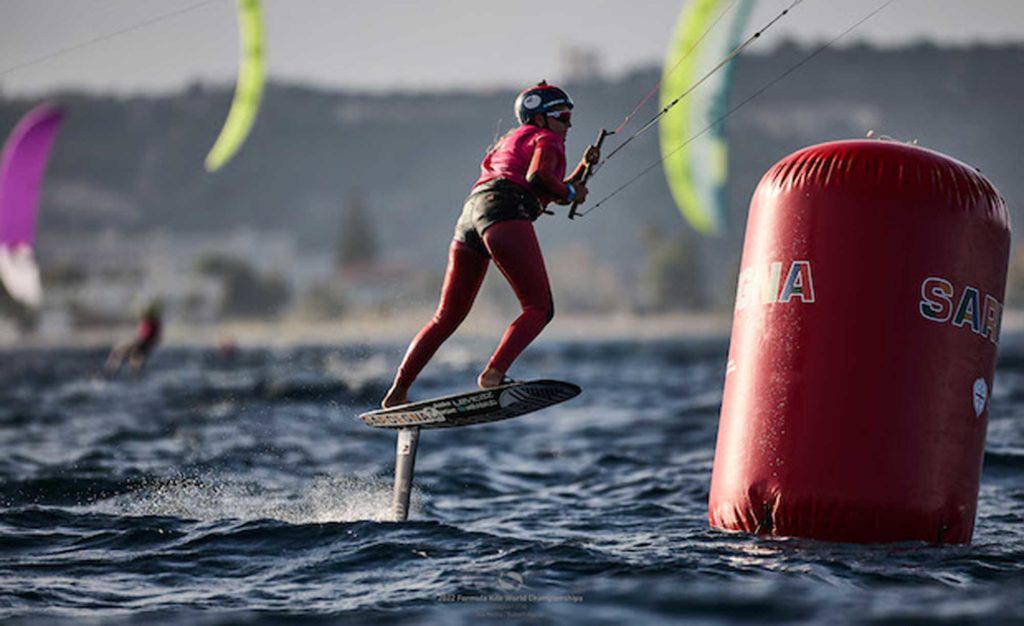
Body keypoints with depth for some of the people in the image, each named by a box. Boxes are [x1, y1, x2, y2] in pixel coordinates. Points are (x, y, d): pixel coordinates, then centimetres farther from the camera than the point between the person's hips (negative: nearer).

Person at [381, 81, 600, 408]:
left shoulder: (511, 140, 38)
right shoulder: (547, 139, 12)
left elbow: (547, 196, 39)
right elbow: (538, 176, -9)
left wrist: (583, 168, 34)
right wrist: (570, 193, 7)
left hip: (470, 215, 8)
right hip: (503, 212, -8)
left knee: (447, 318, 12)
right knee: (540, 308, -9)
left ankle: (397, 392, 6)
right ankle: (494, 373, -31)